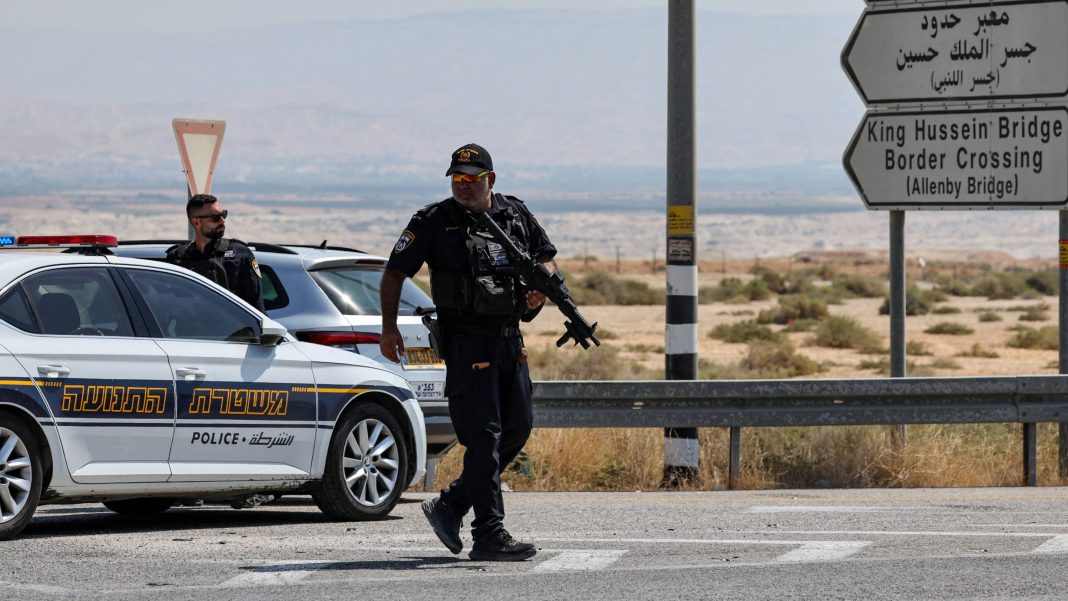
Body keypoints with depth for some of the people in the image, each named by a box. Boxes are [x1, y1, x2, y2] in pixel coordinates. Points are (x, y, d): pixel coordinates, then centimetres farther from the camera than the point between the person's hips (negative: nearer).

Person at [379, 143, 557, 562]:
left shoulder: (516, 214, 9)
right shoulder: (434, 221, -5)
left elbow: (547, 257, 21)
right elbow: (395, 272, -2)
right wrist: (389, 327, -11)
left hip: (510, 339, 6)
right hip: (467, 342, -6)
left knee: (518, 428, 9)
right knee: (484, 436, -10)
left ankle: (450, 507, 20)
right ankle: (489, 536, -8)